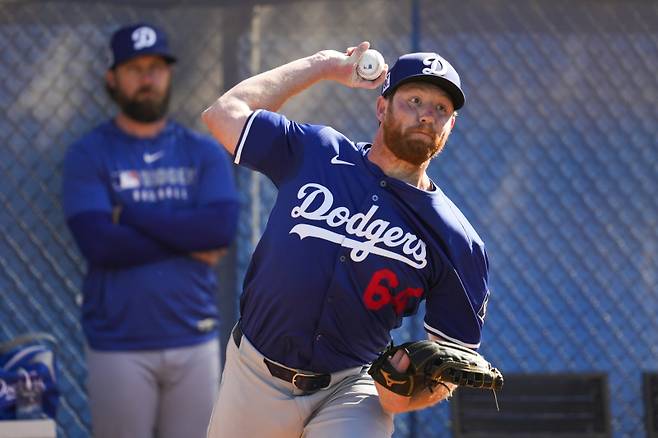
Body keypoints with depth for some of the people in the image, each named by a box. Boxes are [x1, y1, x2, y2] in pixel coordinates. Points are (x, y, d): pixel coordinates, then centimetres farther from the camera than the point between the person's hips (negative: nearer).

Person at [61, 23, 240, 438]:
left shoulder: (204, 152, 8)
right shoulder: (89, 154, 1)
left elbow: (222, 227, -8)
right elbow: (100, 243, -13)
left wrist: (131, 215, -9)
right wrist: (187, 242, -8)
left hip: (195, 342, 3)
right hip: (120, 347, -2)